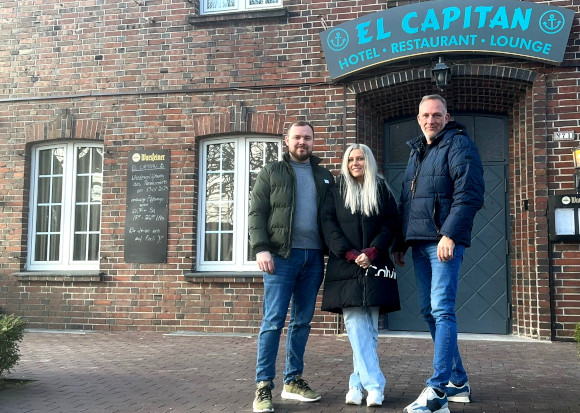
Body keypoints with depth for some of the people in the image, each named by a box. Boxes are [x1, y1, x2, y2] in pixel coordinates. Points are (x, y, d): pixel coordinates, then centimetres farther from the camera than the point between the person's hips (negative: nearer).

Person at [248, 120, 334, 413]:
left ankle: (293, 381, 19)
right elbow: (257, 213, -1)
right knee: (273, 321, -7)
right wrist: (261, 249, -14)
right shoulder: (271, 173, 7)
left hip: (313, 257, 4)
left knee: (302, 321, 9)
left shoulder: (325, 177, 17)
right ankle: (263, 386, -1)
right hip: (281, 255, -4)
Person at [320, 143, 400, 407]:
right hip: (345, 267, -1)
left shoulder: (382, 190, 11)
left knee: (369, 329, 0)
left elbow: (391, 224, 4)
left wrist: (372, 251, -12)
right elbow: (328, 223, 1)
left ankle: (358, 384, 6)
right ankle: (375, 385, -10)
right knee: (356, 327, -10)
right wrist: (349, 253, -12)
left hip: (375, 266, 1)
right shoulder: (336, 190, 10)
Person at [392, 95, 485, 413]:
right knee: (428, 311, 10)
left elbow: (469, 194, -14)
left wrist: (450, 235, -22)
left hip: (444, 241, -8)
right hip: (419, 243, 8)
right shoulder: (416, 151, 22)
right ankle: (458, 382, 21)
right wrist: (399, 243, 20)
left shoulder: (458, 145, -2)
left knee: (442, 310, -12)